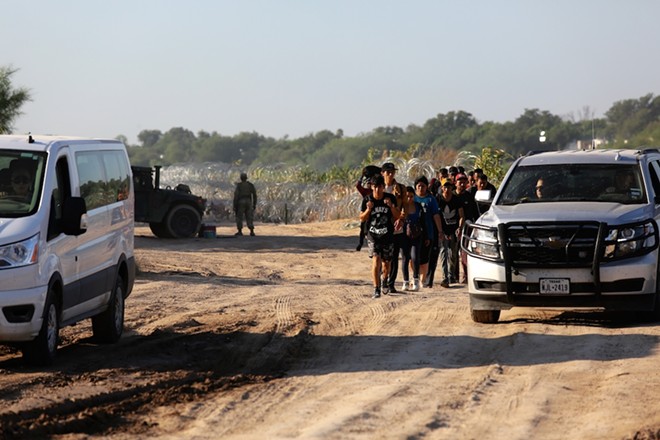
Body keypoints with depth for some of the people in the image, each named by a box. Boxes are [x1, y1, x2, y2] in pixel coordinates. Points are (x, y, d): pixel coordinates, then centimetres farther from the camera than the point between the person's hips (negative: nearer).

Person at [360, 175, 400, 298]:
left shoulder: (390, 198, -2)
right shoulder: (367, 200, -3)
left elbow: (397, 216, 1)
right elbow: (362, 218, 1)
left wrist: (391, 206, -18)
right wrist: (368, 209, -18)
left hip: (388, 234, 1)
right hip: (372, 235, -1)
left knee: (386, 263, 10)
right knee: (376, 259, -17)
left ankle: (384, 280, 42)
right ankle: (376, 289, -15)